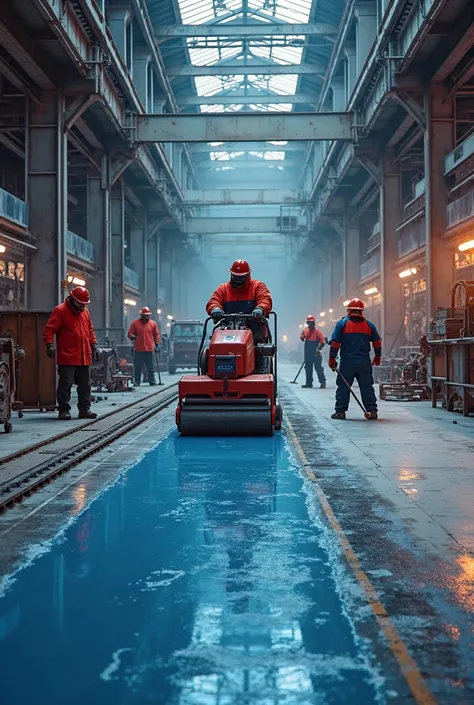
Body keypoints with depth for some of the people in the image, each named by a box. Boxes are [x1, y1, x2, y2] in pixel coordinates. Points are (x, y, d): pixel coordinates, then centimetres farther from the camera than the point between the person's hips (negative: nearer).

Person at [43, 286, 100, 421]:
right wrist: (50, 344, -23)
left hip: (84, 358, 7)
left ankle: (84, 409, 18)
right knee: (65, 385, -2)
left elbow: (90, 331, 24)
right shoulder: (60, 310, -6)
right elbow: (49, 329, -11)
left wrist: (94, 346, 16)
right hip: (67, 358, -6)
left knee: (85, 385, 10)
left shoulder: (85, 312, 15)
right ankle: (63, 410, 5)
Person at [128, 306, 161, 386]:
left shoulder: (153, 323, 9)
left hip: (149, 349, 1)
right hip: (138, 349, -1)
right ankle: (137, 382, 7)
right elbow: (130, 333, 7)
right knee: (138, 367, 2)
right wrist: (132, 337, -15)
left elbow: (156, 335, 12)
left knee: (150, 367, 4)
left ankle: (152, 381, 9)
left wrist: (157, 344, 4)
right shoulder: (135, 323, 5)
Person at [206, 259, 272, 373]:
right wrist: (215, 309, -22)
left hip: (253, 326, -1)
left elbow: (265, 299, -4)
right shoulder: (223, 289, 19)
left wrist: (260, 309, -29)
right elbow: (213, 302, 5)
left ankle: (259, 368, -25)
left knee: (258, 338, -34)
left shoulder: (258, 286, 12)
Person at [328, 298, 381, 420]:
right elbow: (377, 343, 12)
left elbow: (335, 343, -6)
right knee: (367, 387, 8)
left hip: (347, 362, -2)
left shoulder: (342, 323, -2)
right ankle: (372, 411, 6)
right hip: (364, 362, 2)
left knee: (343, 387, 5)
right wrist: (377, 357, 27)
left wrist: (332, 359, 1)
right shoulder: (369, 325, 7)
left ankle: (340, 411, 2)